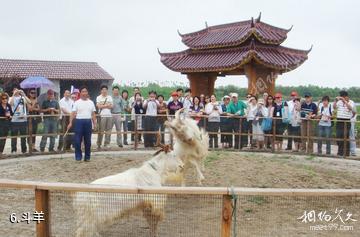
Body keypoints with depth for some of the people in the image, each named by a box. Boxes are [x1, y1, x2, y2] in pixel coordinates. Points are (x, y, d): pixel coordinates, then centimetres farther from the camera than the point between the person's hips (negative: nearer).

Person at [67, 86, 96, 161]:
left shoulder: (91, 102, 11)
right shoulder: (77, 102, 2)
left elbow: (93, 114, 11)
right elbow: (73, 113, -4)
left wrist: (94, 123, 4)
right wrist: (70, 123, -12)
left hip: (88, 122, 3)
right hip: (79, 121, -2)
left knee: (88, 141, 6)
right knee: (78, 140, -2)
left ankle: (87, 157, 15)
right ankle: (78, 157, 8)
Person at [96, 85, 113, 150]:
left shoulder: (110, 97, 17)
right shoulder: (99, 97, 6)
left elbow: (111, 106, 7)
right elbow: (99, 106, -7)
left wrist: (103, 105, -6)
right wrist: (107, 105, -1)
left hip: (109, 115, 4)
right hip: (102, 115, -4)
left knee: (108, 131, 1)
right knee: (101, 131, -5)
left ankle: (106, 144, 6)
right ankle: (99, 144, 2)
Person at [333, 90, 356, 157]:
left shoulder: (351, 102, -2)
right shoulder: (339, 102, 6)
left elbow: (350, 108, -22)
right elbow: (334, 107, -9)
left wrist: (344, 101, -28)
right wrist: (335, 100, -22)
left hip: (347, 122, -3)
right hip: (339, 121, 4)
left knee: (346, 138, -1)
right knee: (339, 137, 7)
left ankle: (346, 153, 9)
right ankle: (340, 152, 19)